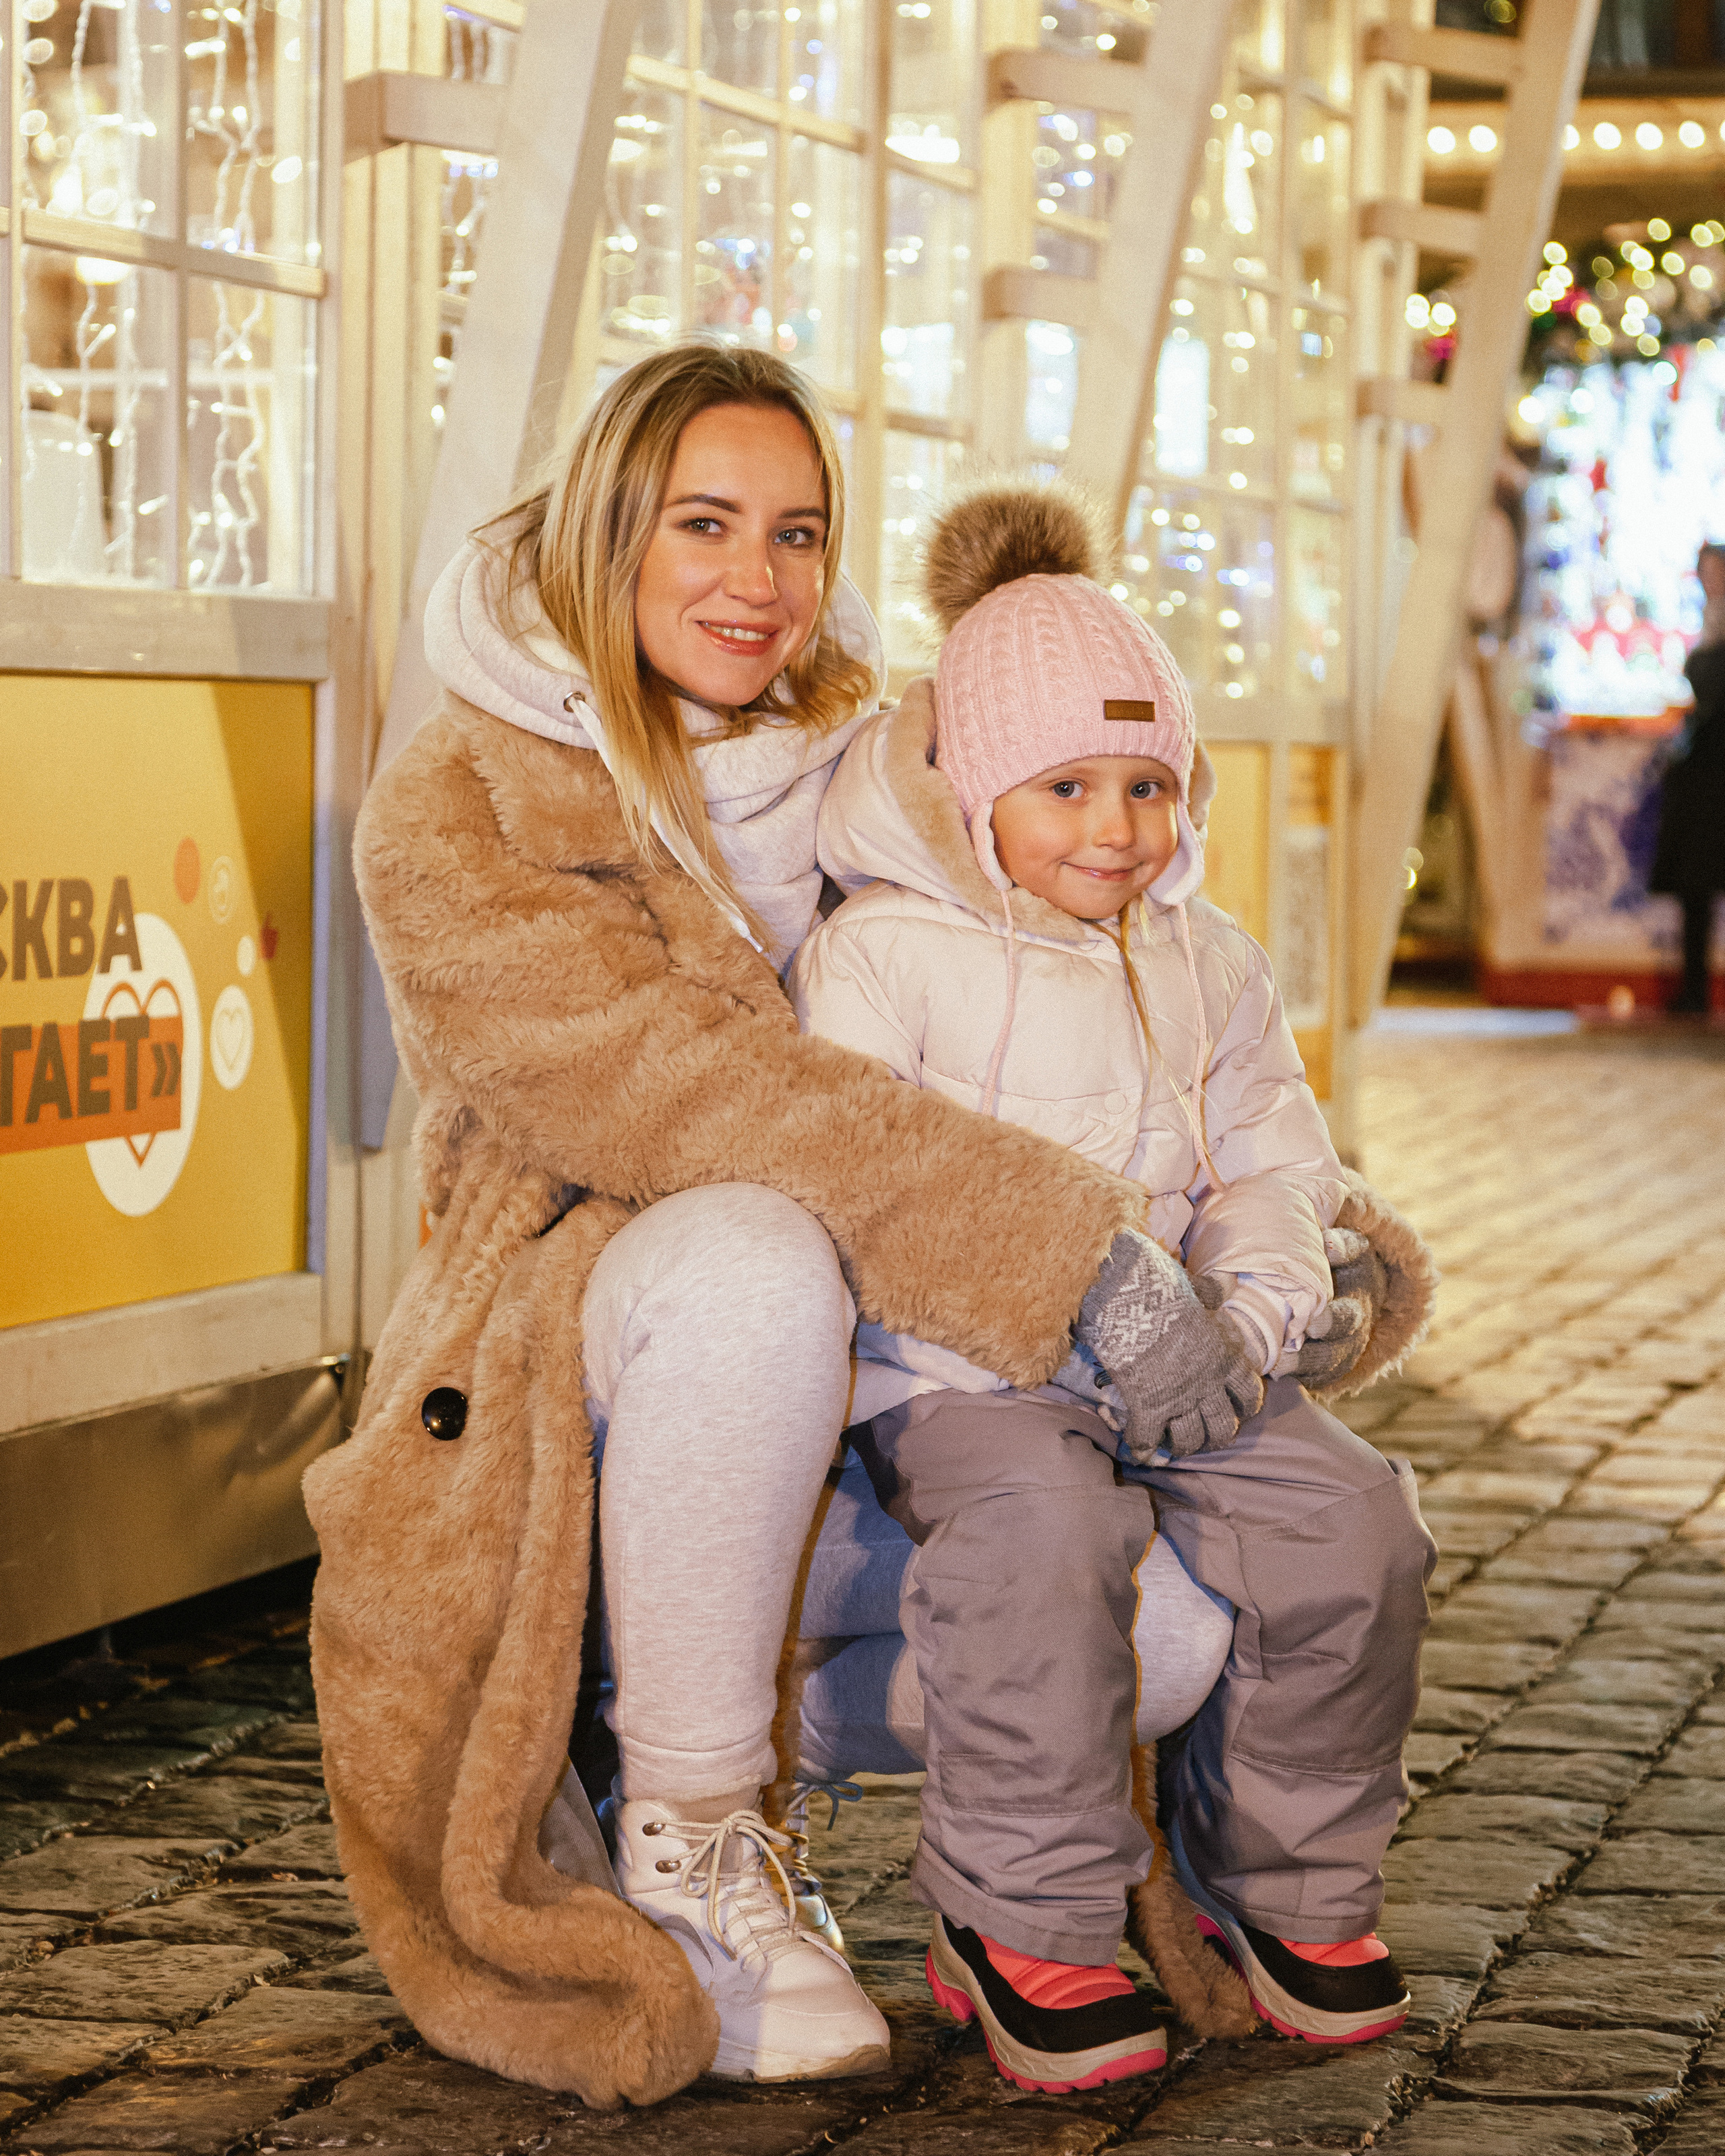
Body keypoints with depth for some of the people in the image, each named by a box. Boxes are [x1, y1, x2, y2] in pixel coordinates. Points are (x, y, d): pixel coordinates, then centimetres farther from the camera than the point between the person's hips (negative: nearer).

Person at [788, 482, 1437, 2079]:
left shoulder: (1208, 967, 16)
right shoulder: (880, 952, -3)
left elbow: (1271, 1158, 15)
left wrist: (1256, 1307, -8)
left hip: (1176, 1362, 5)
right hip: (961, 1374, -5)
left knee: (1349, 1518, -16)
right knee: (1040, 1530, -35)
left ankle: (1286, 1881, 4)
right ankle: (1021, 1919, -20)